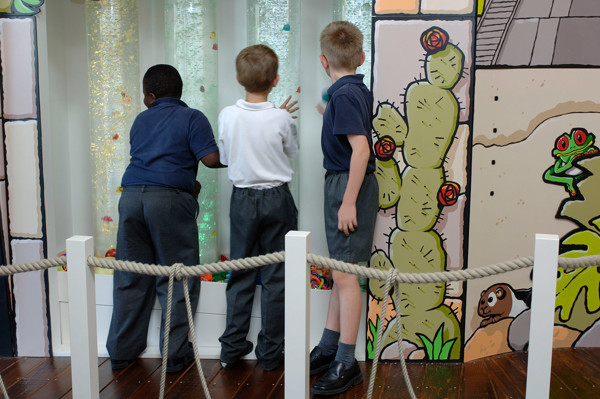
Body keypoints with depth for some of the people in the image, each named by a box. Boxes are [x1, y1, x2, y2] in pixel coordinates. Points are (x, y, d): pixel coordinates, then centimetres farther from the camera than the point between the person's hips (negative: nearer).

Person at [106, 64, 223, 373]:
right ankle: (175, 354, 9)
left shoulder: (141, 120, 19)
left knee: (130, 277, 12)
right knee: (177, 278, 4)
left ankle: (121, 351, 23)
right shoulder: (192, 118, 3)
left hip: (132, 196, 5)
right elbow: (211, 159, -9)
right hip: (170, 198, -5)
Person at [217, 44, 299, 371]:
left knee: (241, 274, 12)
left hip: (242, 199, 2)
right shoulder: (281, 118, -12)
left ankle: (232, 348, 19)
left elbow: (224, 156, 6)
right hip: (277, 199, -2)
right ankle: (270, 353, 16)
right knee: (275, 277, 7)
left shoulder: (227, 115, -6)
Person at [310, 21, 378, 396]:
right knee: (341, 272, 15)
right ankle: (329, 348, 28)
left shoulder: (344, 95, -16)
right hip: (344, 185, 10)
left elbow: (360, 148, -25)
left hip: (349, 185, -10)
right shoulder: (359, 91, 12)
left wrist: (348, 202, -24)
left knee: (345, 275, -4)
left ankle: (346, 364, 6)